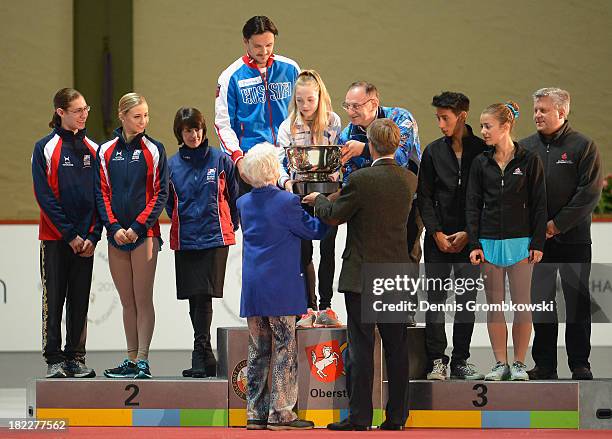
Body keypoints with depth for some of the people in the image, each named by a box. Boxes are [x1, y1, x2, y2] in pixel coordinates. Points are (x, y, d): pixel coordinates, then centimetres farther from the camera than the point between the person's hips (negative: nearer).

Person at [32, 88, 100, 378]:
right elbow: (44, 196, -8)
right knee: (53, 300, -1)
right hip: (55, 237, -3)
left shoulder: (93, 149, 9)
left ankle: (76, 357, 12)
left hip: (85, 239, 3)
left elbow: (101, 196, 7)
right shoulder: (45, 148, -3)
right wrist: (69, 234, -12)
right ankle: (54, 360, 4)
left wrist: (93, 236, -4)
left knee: (80, 300, 5)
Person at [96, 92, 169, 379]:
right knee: (127, 301, 7)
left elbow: (160, 194, -2)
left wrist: (138, 227, -10)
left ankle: (142, 361, -5)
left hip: (144, 234, -3)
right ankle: (131, 359, 12)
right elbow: (101, 193, 6)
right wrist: (114, 227, -7)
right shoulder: (106, 151, 8)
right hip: (117, 235, 3)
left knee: (143, 299, -5)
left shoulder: (154, 150, 2)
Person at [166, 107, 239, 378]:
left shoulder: (220, 160, 0)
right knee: (194, 298, 5)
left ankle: (200, 354, -12)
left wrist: (229, 226, 9)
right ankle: (206, 356, 13)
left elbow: (233, 196, 7)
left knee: (203, 296, -12)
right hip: (184, 240, 3)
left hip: (215, 237, -3)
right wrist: (183, 223, 13)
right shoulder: (173, 164, 6)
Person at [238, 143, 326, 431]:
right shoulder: (287, 202, -12)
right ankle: (281, 412, -2)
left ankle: (256, 412, 11)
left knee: (258, 351, 11)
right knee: (285, 349, 0)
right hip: (280, 288, -6)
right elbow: (314, 230, -2)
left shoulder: (244, 203, 7)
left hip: (252, 289, 6)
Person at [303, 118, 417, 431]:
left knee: (360, 348, 0)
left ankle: (359, 416, 1)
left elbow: (334, 216, -6)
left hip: (362, 276, -5)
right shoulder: (409, 180, 2)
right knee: (397, 349, 8)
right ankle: (396, 416, 12)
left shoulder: (361, 180, -16)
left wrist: (318, 200, 17)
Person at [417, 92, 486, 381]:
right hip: (438, 238, 1)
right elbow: (424, 197, 6)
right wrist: (437, 233, -5)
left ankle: (460, 361, 9)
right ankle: (437, 362, 2)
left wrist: (468, 233, -6)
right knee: (436, 300, -2)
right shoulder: (433, 152, 6)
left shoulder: (482, 151, 0)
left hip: (469, 239, -1)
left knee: (466, 300, 3)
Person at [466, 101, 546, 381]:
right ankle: (500, 364, 9)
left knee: (521, 303, -1)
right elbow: (473, 205, 8)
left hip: (520, 241, -3)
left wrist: (537, 243, -6)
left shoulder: (529, 161, -1)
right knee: (494, 305, 4)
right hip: (489, 241, 3)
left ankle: (519, 364, 6)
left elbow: (539, 205, -1)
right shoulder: (481, 163, 7)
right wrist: (474, 244, 0)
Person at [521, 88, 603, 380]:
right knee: (540, 302, 5)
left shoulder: (583, 147, -2)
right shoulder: (525, 148, 11)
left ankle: (580, 365, 6)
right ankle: (544, 365, 11)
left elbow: (590, 192, -9)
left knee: (578, 303, 0)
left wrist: (557, 225, -13)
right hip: (535, 240, 4)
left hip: (573, 238, -3)